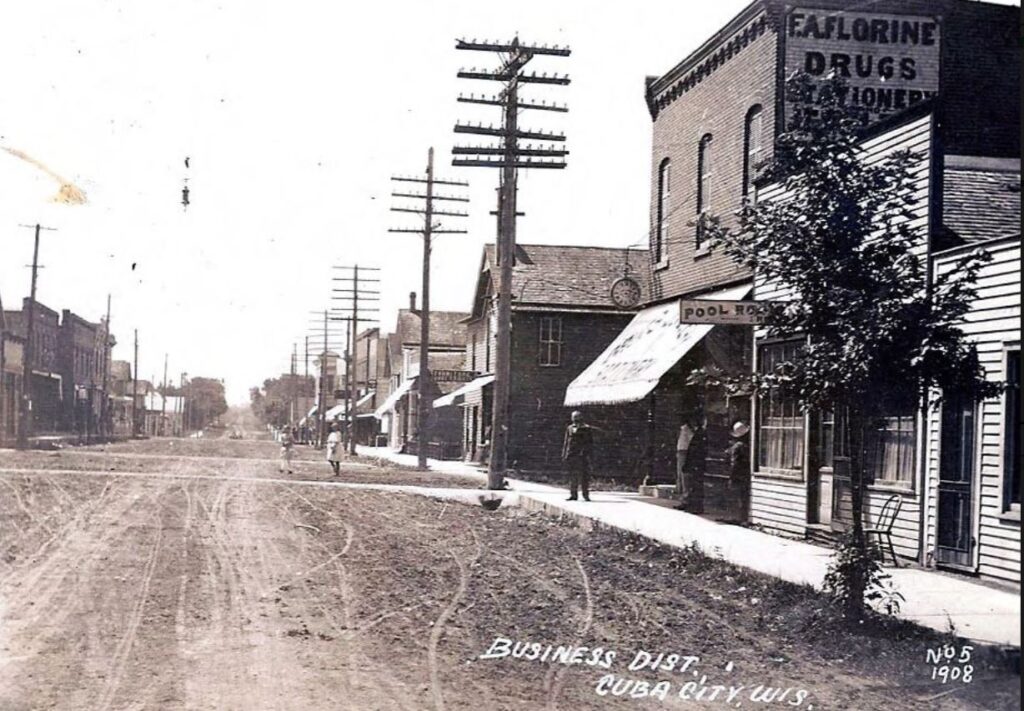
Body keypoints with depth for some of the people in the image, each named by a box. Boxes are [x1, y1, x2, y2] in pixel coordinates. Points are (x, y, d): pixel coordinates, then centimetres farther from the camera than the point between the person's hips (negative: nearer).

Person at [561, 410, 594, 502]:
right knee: (573, 475, 5)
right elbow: (566, 443, 16)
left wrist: (588, 453, -11)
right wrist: (564, 455, 10)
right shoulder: (570, 429, 13)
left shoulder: (587, 429, 2)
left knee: (585, 476, -3)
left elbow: (590, 443, 0)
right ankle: (573, 495, 10)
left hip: (583, 456, -3)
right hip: (572, 456, 3)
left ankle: (586, 495, 2)